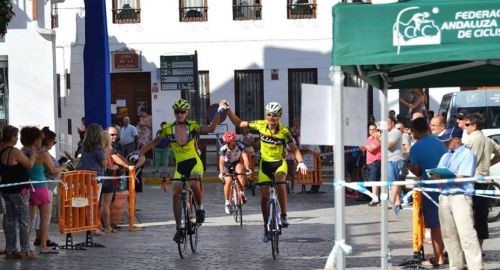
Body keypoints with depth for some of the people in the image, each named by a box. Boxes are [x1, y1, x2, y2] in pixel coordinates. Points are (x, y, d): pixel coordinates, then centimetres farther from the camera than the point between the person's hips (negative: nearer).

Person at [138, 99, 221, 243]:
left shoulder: (193, 126, -5)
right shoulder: (168, 129, -1)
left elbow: (211, 128, -18)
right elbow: (154, 142, 8)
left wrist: (218, 113, -28)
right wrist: (138, 154, 3)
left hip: (194, 162, -3)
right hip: (180, 165, 3)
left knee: (194, 184, -33)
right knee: (175, 195, -7)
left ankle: (200, 208, -4)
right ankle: (179, 228, 5)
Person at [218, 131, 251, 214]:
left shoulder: (240, 146, -27)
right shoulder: (223, 148, -27)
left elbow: (244, 157, -38)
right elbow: (221, 161, -38)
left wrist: (247, 168, -54)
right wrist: (221, 172, -54)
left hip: (237, 163, 0)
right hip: (227, 165, 0)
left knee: (239, 170, -33)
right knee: (228, 181, -23)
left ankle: (242, 193, -21)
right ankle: (227, 202, -8)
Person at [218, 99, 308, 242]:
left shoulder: (284, 131, -16)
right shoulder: (260, 125, -10)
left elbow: (294, 148, -17)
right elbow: (238, 123, -2)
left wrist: (301, 163, -32)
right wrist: (227, 109, -10)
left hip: (279, 163, -2)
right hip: (265, 163, 2)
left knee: (280, 184, -32)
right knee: (264, 196, -1)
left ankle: (284, 215, -17)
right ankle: (266, 226, 14)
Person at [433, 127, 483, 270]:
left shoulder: (468, 155, -4)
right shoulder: (445, 156, 21)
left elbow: (460, 179, -12)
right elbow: (438, 175, 15)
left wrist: (441, 177, -12)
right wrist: (434, 176, -8)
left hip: (461, 196, -8)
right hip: (444, 197, 8)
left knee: (466, 234, -14)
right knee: (448, 234, 8)